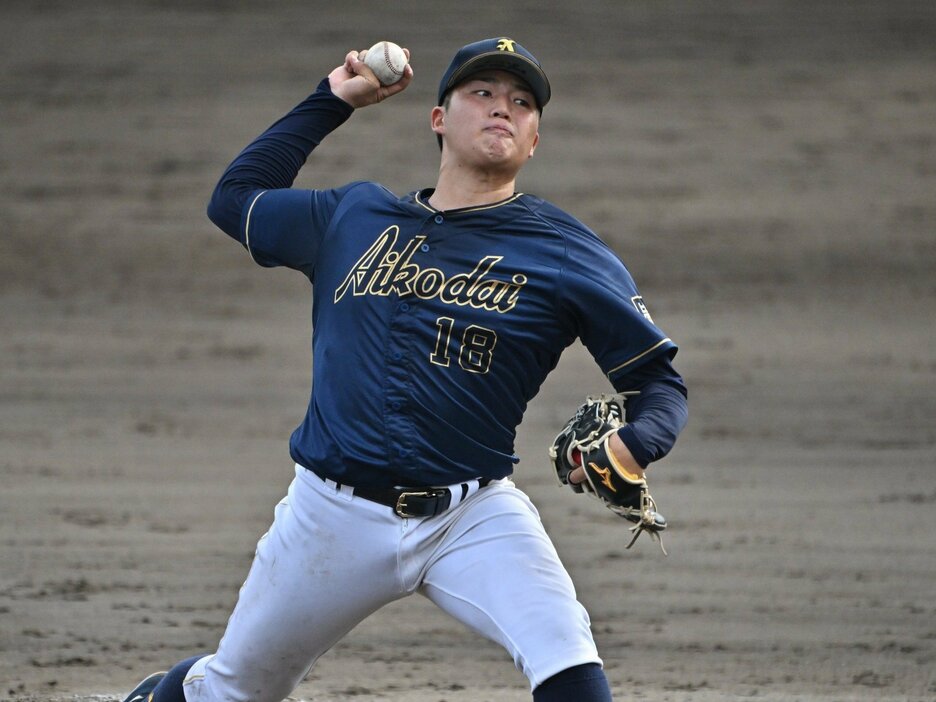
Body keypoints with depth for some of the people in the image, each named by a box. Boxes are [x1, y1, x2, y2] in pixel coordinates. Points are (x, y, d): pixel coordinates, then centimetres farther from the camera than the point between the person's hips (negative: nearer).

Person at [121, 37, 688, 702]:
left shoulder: (568, 254, 0)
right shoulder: (352, 218, 10)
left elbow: (660, 378, 2)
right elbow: (234, 198, 24)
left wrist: (631, 448, -20)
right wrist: (332, 101, 20)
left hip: (475, 516, -2)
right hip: (334, 514, 2)